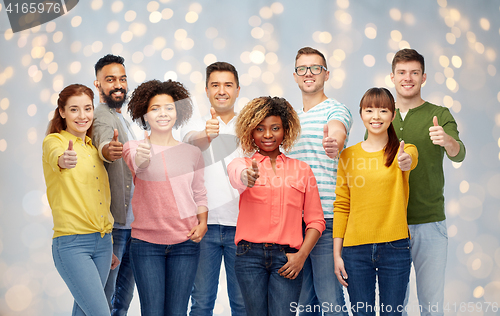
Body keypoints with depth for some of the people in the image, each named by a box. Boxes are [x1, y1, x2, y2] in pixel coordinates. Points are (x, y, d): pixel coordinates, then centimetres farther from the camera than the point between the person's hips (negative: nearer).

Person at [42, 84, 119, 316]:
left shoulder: (94, 148, 16)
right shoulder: (54, 141, -3)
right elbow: (55, 156, -30)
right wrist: (64, 160, -54)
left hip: (102, 241, 6)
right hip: (71, 242, -6)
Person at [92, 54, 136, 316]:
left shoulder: (122, 120, 18)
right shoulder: (101, 116, -13)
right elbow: (103, 141, -38)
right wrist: (108, 150, -59)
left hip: (130, 222, 10)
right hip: (112, 223, -10)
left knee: (124, 295, 16)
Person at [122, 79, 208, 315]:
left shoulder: (192, 153, 8)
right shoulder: (134, 147, 0)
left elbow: (199, 193, 13)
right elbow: (136, 164, -23)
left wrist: (202, 223, -4)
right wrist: (141, 159, -45)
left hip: (185, 243, 2)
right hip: (146, 242, -2)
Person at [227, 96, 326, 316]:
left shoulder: (302, 169, 13)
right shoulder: (243, 164, 8)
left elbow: (315, 220, 11)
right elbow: (235, 176, -19)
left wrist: (302, 255, -4)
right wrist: (246, 178, -43)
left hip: (287, 258, 1)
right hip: (250, 255, 0)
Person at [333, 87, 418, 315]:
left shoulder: (403, 151, 2)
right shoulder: (348, 155, 6)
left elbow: (411, 158, -25)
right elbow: (341, 207, 7)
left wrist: (407, 161, -49)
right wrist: (337, 253, 2)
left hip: (395, 247, -1)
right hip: (356, 248, 1)